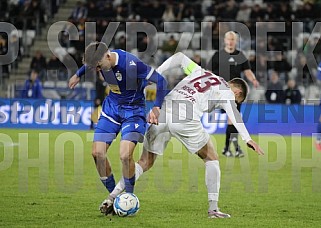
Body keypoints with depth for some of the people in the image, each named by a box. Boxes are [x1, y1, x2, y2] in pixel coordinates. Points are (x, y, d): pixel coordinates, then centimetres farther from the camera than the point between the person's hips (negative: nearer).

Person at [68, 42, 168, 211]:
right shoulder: (100, 60, -13)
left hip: (133, 109, -6)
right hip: (112, 105, 6)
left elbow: (160, 81, -23)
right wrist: (78, 75, 30)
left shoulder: (132, 64, -31)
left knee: (125, 155, -22)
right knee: (97, 153, -4)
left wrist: (156, 108, -30)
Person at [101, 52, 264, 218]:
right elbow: (234, 114, -3)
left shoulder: (200, 72, 33)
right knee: (211, 159, 14)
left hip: (161, 112, 5)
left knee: (145, 162, 16)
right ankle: (213, 208, 9)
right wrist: (247, 139, -14)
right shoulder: (226, 92, 16)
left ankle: (112, 196, 4)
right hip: (186, 117, -5)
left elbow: (179, 58, 28)